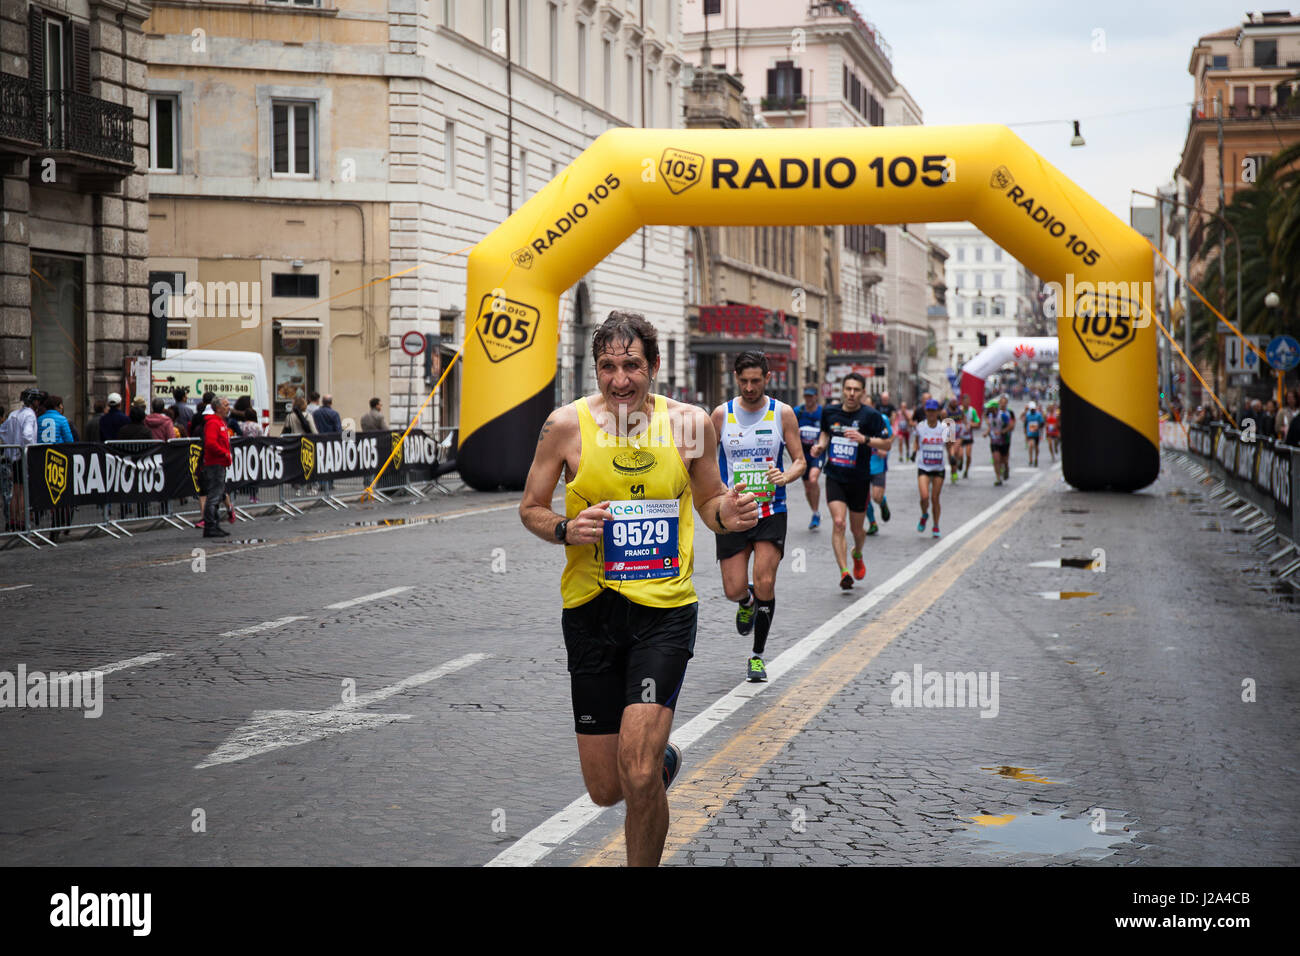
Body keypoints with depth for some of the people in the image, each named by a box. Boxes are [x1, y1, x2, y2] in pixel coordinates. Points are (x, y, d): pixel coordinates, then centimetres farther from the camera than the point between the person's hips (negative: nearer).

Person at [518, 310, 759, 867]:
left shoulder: (689, 423, -1)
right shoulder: (568, 424, -4)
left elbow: (708, 502, 13)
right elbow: (530, 509, 6)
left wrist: (726, 515, -10)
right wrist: (566, 530, -15)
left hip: (665, 608, -1)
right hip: (592, 608, 1)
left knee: (638, 777, -16)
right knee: (605, 790, 9)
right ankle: (662, 758, 44)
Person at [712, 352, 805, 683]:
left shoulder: (783, 414, -1)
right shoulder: (722, 414, 0)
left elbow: (799, 460, 3)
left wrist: (785, 476, -20)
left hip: (771, 512, -1)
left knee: (765, 584, -11)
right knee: (734, 590, -2)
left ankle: (758, 655, 7)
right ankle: (746, 603, 37)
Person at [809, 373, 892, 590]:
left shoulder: (871, 415, -8)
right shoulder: (829, 412, 2)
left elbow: (887, 443, -5)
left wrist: (864, 439, -21)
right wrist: (820, 445, 1)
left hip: (859, 480, -1)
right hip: (835, 477, 1)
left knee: (857, 529, 11)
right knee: (839, 523, -17)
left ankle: (857, 555, 46)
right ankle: (844, 572, -18)